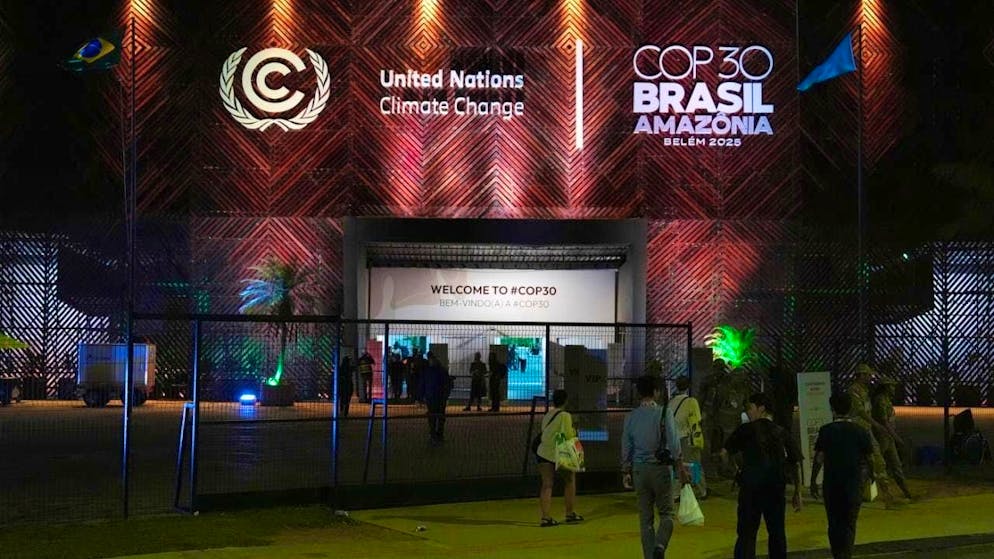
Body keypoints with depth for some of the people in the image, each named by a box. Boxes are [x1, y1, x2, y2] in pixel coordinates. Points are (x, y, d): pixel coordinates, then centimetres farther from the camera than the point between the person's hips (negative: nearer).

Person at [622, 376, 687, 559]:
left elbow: (626, 447, 7)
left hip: (639, 469, 3)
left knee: (645, 517, 10)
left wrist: (626, 472, 16)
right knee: (666, 513, 4)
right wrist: (681, 467, -4)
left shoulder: (631, 416, 3)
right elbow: (674, 443, -11)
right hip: (660, 468, -3)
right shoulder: (664, 413, -8)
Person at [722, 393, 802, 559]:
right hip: (776, 489, 3)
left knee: (746, 534, -3)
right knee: (777, 532, 12)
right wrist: (797, 493, 12)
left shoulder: (746, 430, 0)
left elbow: (724, 453, -1)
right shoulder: (782, 433, 9)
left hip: (750, 488, -3)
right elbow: (796, 464, 7)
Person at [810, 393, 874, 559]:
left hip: (831, 484, 0)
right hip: (854, 483, 0)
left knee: (834, 523, 14)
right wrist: (871, 475, 20)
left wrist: (813, 481, 2)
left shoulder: (826, 431, -6)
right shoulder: (861, 432, -4)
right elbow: (869, 459, 2)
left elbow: (818, 458, -7)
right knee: (849, 524, 6)